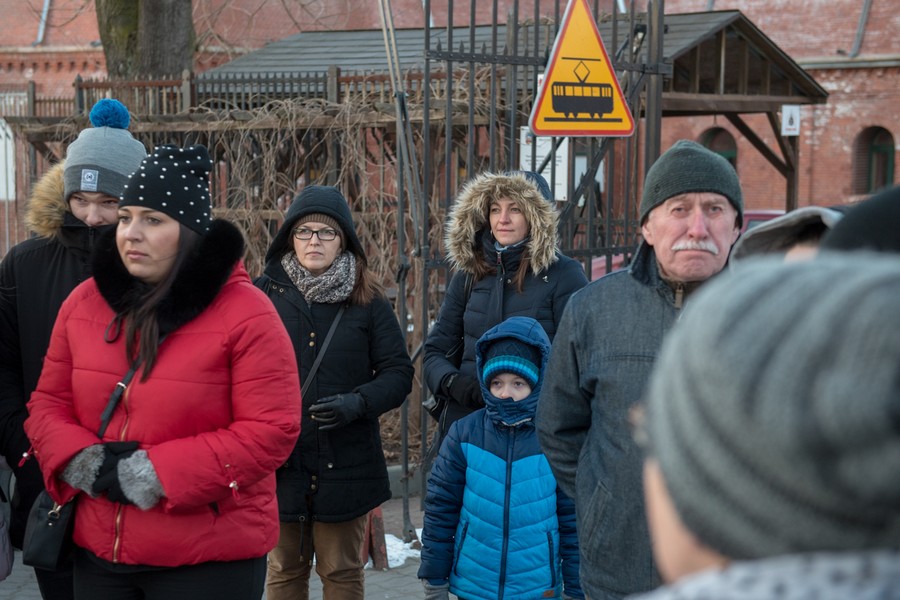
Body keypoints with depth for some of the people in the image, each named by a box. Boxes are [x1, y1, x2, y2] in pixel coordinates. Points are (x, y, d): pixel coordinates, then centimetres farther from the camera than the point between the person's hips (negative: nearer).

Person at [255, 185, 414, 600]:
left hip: (345, 463, 0)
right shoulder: (266, 294, 0)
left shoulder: (367, 301, 1)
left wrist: (358, 402, -17)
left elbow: (399, 373, 1)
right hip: (281, 463, 0)